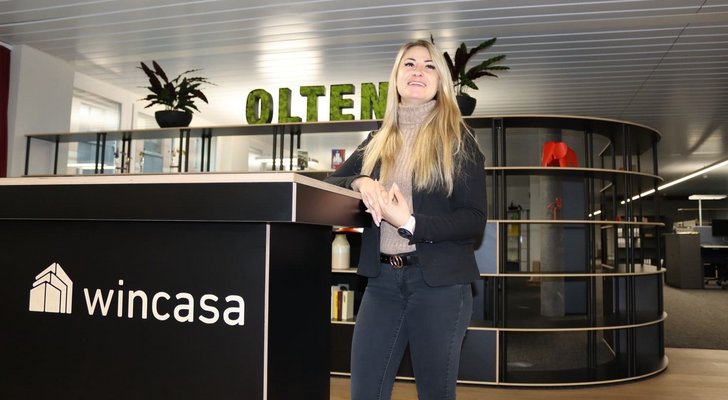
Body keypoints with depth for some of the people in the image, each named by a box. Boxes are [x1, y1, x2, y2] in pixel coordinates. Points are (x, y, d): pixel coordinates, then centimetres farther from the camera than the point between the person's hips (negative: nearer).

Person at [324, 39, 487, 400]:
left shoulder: (457, 140, 0)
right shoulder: (376, 143, 13)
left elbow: (474, 221, -6)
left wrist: (410, 223, -18)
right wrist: (359, 183, -11)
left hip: (440, 281, -3)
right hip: (383, 279, 4)